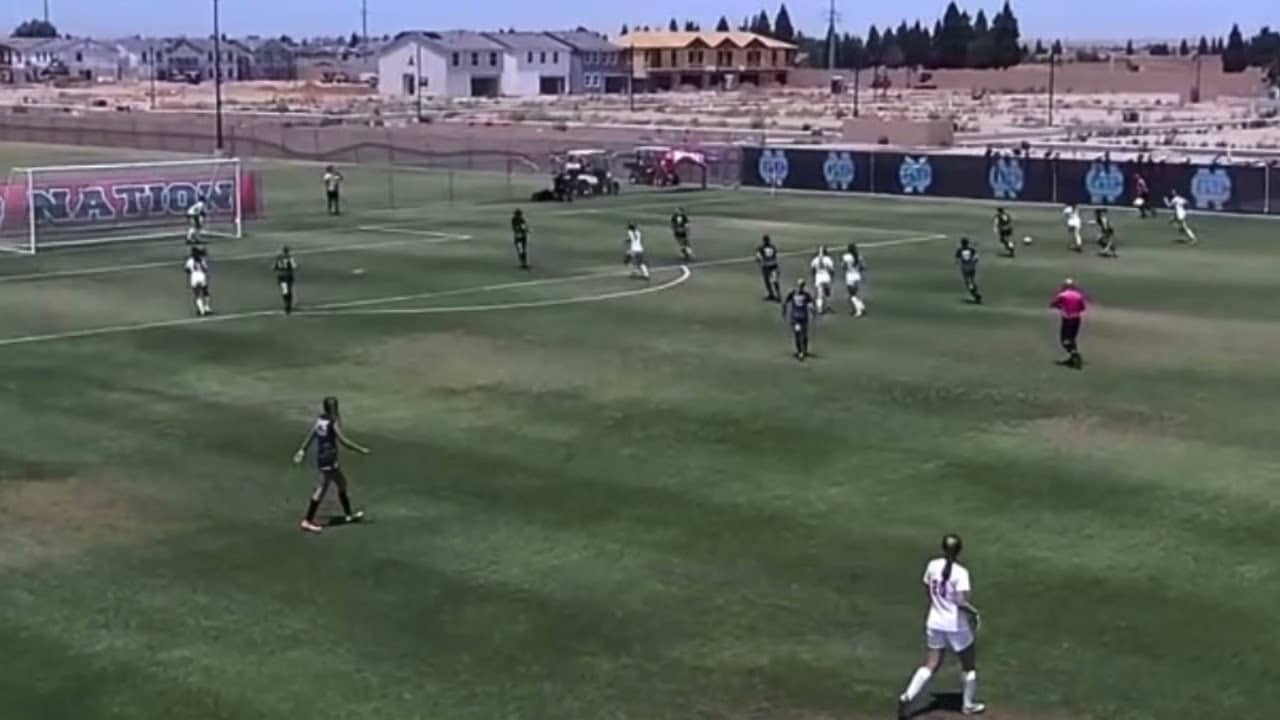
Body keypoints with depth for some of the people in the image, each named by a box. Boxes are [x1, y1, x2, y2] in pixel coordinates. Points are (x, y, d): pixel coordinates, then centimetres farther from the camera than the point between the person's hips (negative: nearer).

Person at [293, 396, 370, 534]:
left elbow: (310, 436, 10)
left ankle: (348, 514, 34)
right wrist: (360, 449, -16)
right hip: (328, 461, -9)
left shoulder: (318, 421, 4)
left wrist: (302, 451, 20)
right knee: (322, 490, -5)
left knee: (342, 484, 22)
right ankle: (307, 521, -4)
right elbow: (343, 441, -22)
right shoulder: (334, 423, -18)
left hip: (321, 458, 9)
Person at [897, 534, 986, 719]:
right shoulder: (961, 573, -19)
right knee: (969, 667, 17)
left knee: (930, 666, 11)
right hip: (957, 626, -5)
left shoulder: (933, 565, -3)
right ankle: (969, 705, 28)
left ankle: (907, 697, -5)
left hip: (935, 623, 5)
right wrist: (974, 613, -9)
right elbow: (962, 602, -26)